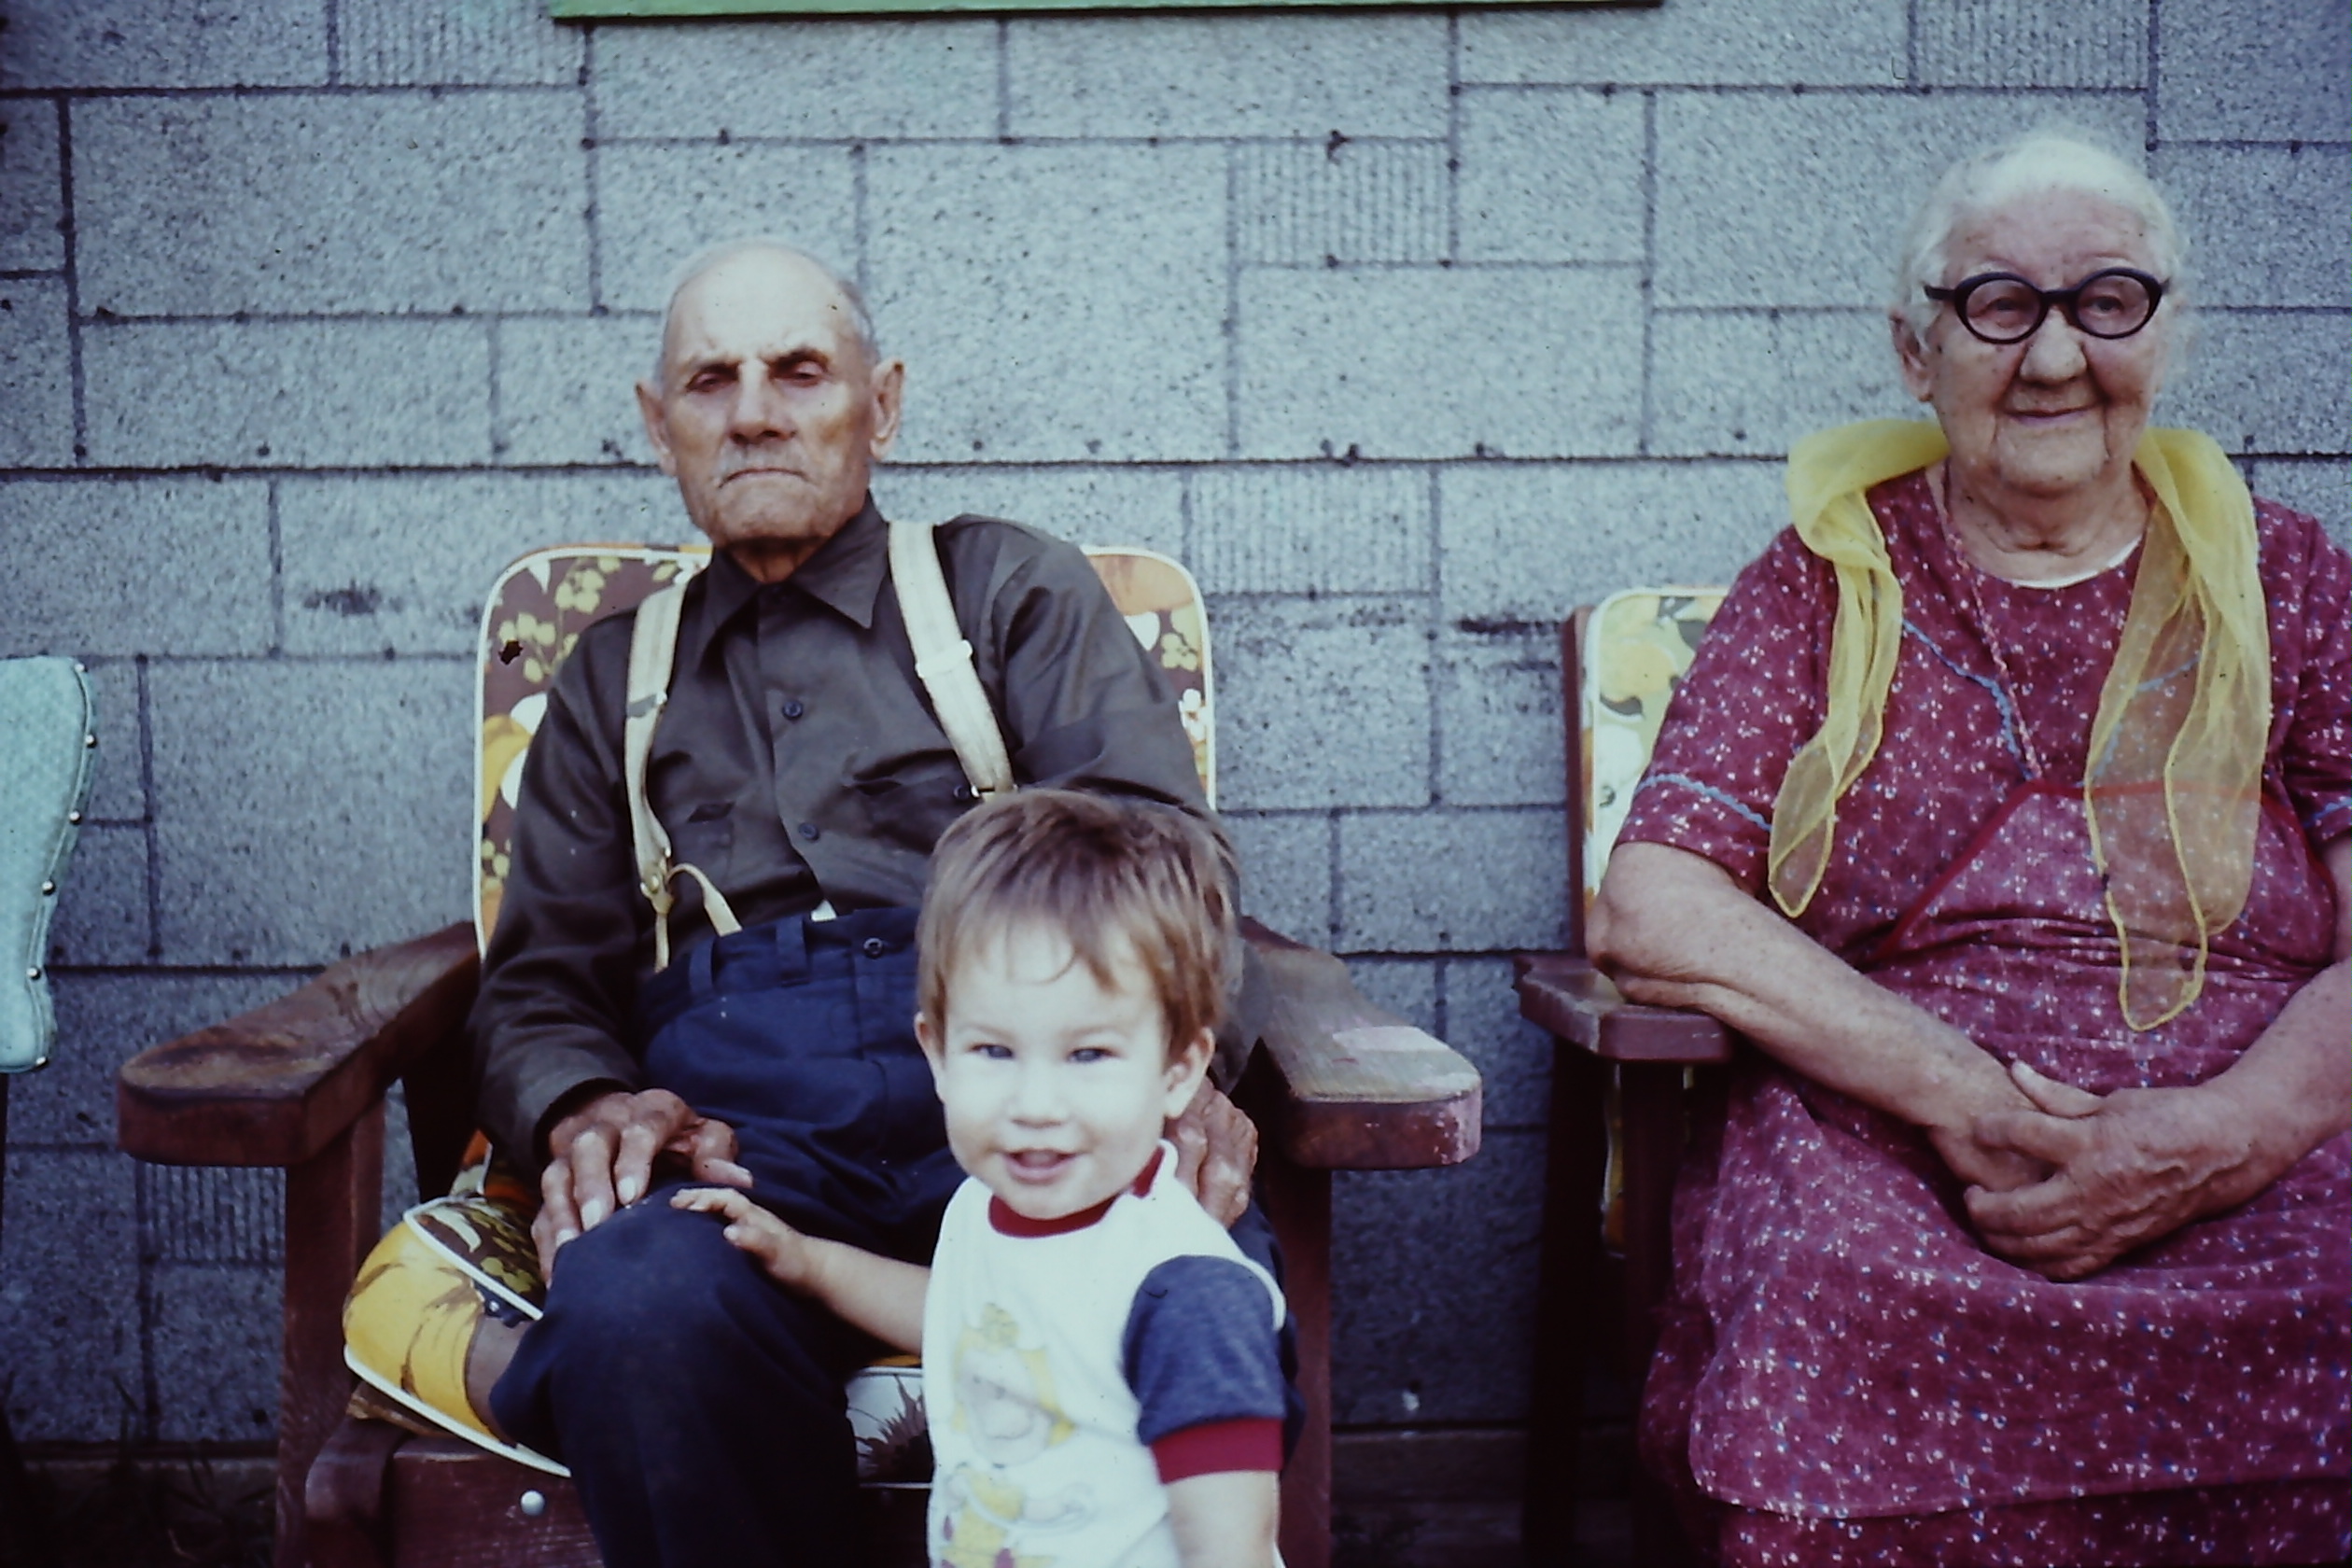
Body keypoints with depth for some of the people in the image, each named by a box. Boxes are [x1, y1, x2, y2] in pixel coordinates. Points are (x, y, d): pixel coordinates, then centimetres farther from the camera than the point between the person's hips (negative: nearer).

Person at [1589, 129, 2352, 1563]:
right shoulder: (1831, 583, 12)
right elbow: (1650, 910, -1)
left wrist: (2223, 1133, -17)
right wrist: (1956, 1091, -14)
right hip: (1873, 1139, -1)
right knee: (1846, 1311, -34)